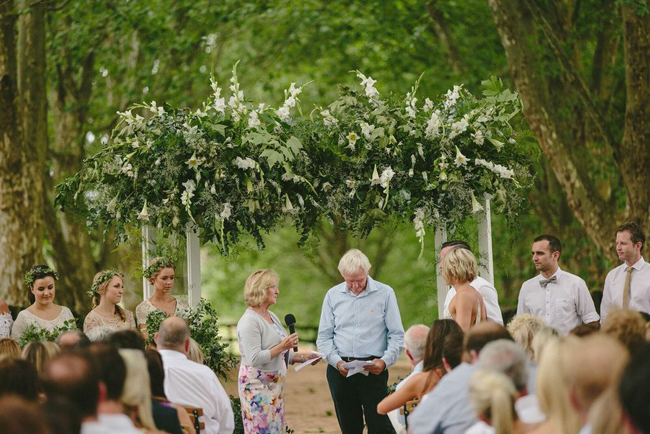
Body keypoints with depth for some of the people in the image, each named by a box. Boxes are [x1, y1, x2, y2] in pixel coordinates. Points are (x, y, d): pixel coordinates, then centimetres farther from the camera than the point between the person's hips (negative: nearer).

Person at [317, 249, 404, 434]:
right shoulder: (333, 295, 7)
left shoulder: (385, 293, 0)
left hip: (373, 370, -3)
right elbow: (324, 337, 8)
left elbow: (397, 335, 1)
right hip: (340, 370, 3)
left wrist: (385, 361, -15)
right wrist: (337, 361, -8)